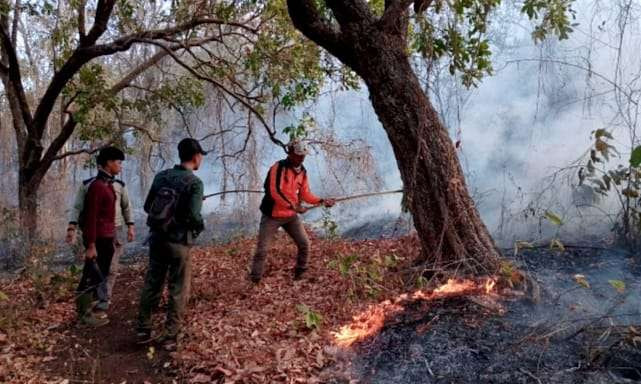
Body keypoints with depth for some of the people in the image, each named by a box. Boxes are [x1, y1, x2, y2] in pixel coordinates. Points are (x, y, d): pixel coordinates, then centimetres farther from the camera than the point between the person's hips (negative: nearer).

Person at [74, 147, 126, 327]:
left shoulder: (108, 184, 11)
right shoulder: (97, 186, -17)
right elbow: (91, 217, -19)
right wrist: (91, 245, -21)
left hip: (107, 237, 10)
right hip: (99, 239, -9)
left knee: (102, 275, 16)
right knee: (94, 276, -1)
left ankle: (93, 309, 26)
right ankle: (85, 313, 9)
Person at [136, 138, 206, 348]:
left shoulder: (161, 176, 4)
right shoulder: (194, 182, -14)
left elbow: (147, 206, 6)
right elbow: (193, 215, -23)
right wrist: (200, 225, -2)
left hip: (156, 238, 6)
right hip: (178, 242, -5)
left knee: (152, 284, 17)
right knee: (178, 290, 7)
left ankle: (143, 330, 24)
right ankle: (170, 336, 12)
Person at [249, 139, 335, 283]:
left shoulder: (302, 172, 5)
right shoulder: (278, 167, -17)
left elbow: (305, 194, 7)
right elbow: (275, 191, -25)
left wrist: (321, 201, -8)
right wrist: (292, 206, -30)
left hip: (291, 216, 6)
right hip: (272, 216, -6)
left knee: (304, 244, 4)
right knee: (262, 250, -3)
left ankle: (300, 274, 22)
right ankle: (254, 281, 8)